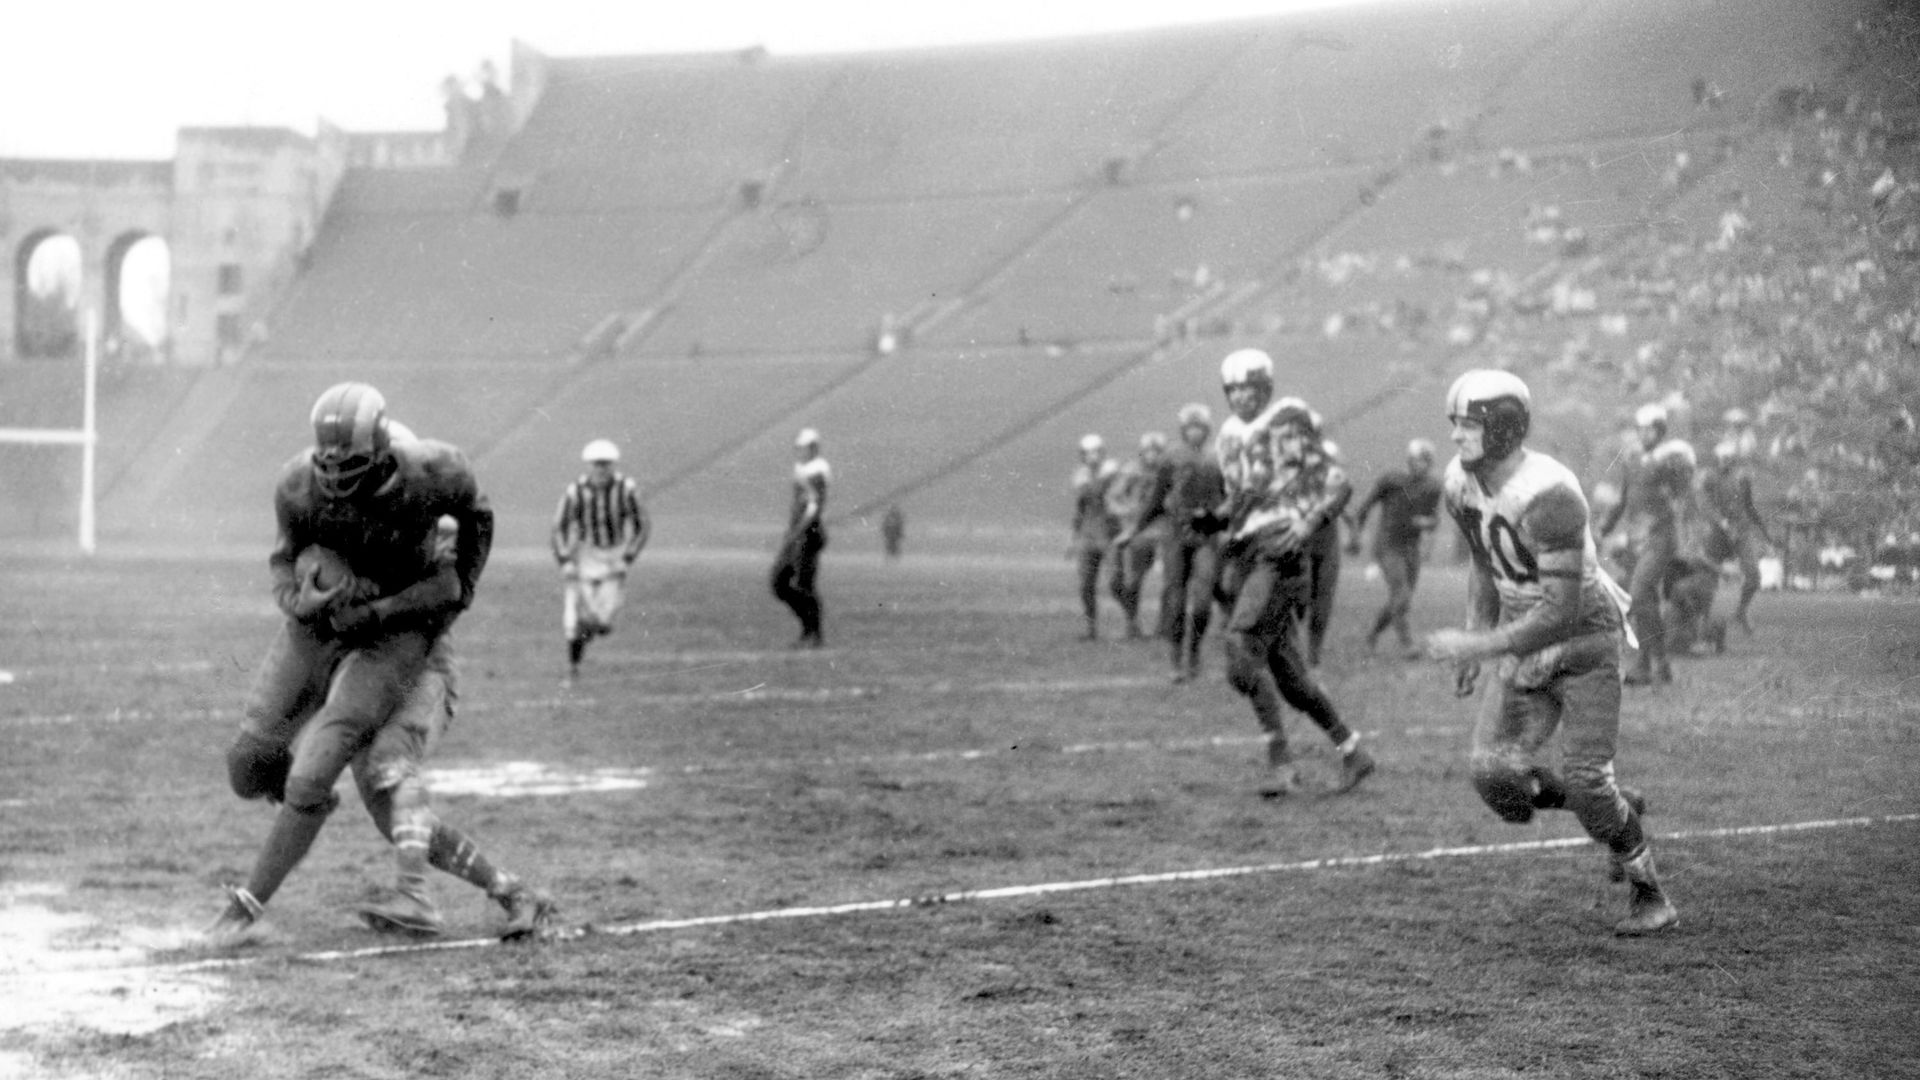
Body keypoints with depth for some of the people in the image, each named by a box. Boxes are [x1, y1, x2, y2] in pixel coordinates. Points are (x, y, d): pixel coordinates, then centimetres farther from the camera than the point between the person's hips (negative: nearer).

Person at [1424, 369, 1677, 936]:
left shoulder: (1548, 496, -30)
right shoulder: (1460, 485, -5)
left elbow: (1562, 610, -31)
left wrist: (1478, 647, -28)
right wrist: (1475, 637, 7)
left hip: (1584, 639, -7)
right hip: (1525, 647, 7)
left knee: (1585, 782, -10)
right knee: (1495, 773, -7)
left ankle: (1650, 895, 13)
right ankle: (1616, 808, 18)